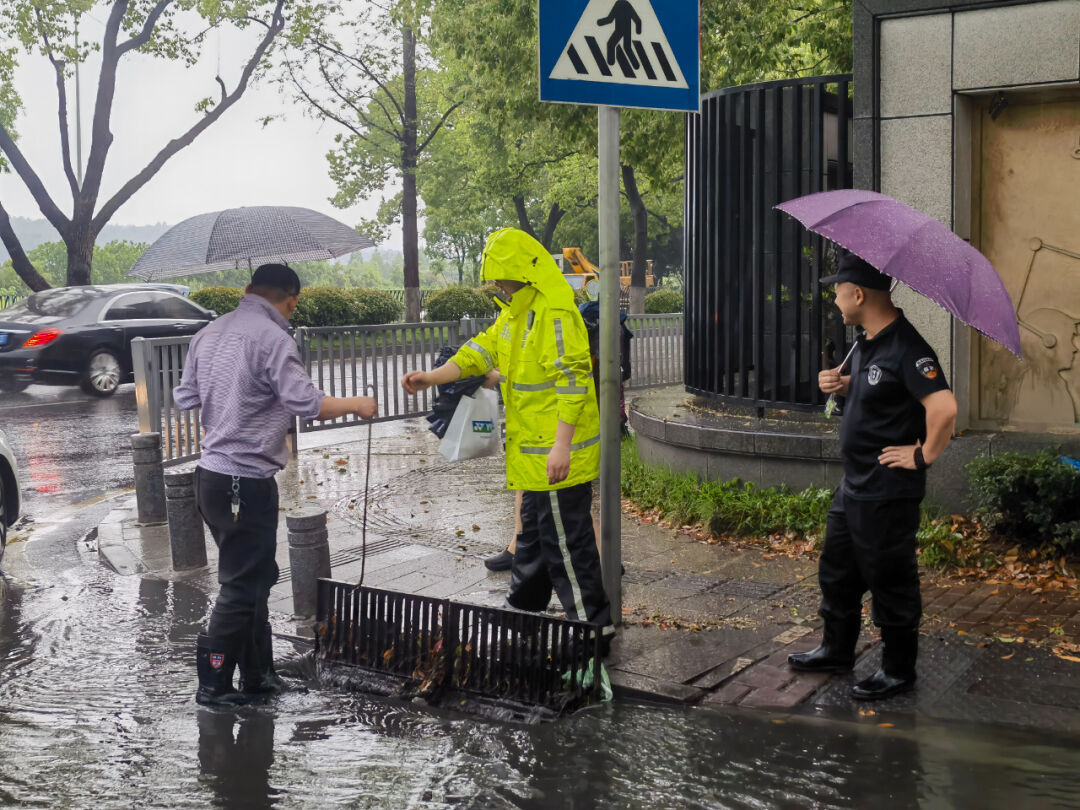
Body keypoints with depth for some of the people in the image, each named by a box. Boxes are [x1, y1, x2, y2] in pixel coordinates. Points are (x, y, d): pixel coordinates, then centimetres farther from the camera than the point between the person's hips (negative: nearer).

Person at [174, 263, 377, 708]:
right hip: (247, 483, -8)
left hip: (211, 474, 9)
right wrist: (356, 404, -4)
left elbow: (184, 398, 14)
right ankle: (214, 684, 11)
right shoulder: (273, 339, -16)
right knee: (242, 587, 3)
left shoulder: (208, 334, 9)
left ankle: (258, 675, 25)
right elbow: (308, 405, -20)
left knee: (254, 577, 18)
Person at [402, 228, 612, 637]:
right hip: (534, 451, 11)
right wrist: (431, 378, 5)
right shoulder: (514, 315, 14)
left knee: (566, 539, -3)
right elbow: (480, 351, 16)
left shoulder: (555, 315, -20)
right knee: (533, 532, 23)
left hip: (558, 453, -11)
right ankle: (523, 607, 39)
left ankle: (592, 622, 8)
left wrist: (562, 445, -26)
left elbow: (572, 382, -24)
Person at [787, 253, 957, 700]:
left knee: (890, 582, 4)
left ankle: (897, 670, 20)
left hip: (888, 493, -10)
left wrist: (924, 455, -22)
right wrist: (843, 384, 5)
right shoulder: (866, 344, 8)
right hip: (854, 485, 10)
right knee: (837, 572, 21)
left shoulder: (905, 348, -23)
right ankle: (837, 650, 37)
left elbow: (944, 408, -33)